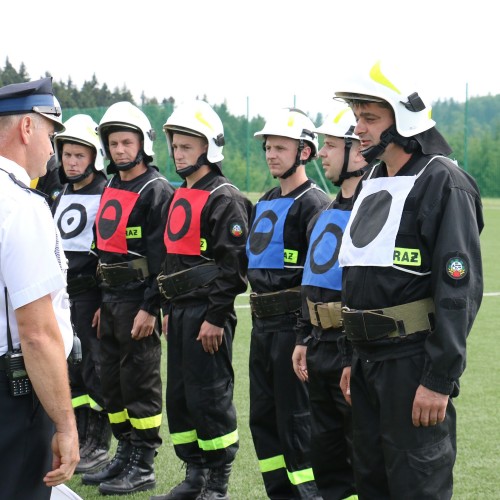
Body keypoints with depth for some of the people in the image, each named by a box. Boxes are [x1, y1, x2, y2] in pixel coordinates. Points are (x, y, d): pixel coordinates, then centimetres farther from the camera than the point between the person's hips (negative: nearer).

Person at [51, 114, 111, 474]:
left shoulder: (107, 196, -7)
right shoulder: (60, 196, 17)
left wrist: (107, 301, -17)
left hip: (90, 294, -8)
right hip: (60, 295, 8)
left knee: (95, 370, -4)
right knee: (69, 370, 10)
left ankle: (98, 445, 2)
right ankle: (76, 439, 18)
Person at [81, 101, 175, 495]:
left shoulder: (156, 190, -12)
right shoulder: (111, 190, 15)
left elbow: (161, 256, -17)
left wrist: (149, 308, -20)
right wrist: (101, 303, 19)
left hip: (138, 300, -9)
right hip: (111, 297, 9)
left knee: (140, 383, -3)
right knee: (113, 380, 14)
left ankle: (142, 468, 3)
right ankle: (125, 455, 25)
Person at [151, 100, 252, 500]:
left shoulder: (225, 200, -11)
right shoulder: (179, 198, 18)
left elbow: (234, 264, -17)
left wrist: (215, 317, -19)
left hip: (207, 315, -9)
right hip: (181, 312, 9)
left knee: (210, 398, -5)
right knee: (179, 396, 12)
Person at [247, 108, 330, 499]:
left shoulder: (313, 203, -11)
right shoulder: (266, 203, 16)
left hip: (294, 324, -9)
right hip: (263, 325, 9)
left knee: (297, 422, -6)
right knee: (264, 419, 13)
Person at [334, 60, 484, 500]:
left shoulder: (443, 184, -13)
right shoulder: (373, 184, 15)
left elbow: (460, 289, -19)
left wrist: (440, 379, -22)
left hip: (414, 363, -9)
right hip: (370, 359, 9)